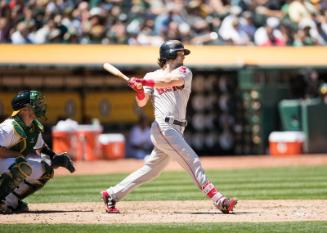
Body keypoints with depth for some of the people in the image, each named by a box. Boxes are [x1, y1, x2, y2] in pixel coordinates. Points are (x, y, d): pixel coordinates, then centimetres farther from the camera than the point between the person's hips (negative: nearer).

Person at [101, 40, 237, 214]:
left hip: (176, 130, 5)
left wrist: (144, 82, -22)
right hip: (164, 127, -5)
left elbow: (172, 81, -12)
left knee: (151, 170, 10)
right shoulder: (152, 77, 5)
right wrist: (139, 90, -22)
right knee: (192, 161, -13)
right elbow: (142, 103, -2)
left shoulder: (184, 73, 9)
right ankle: (219, 201, -18)